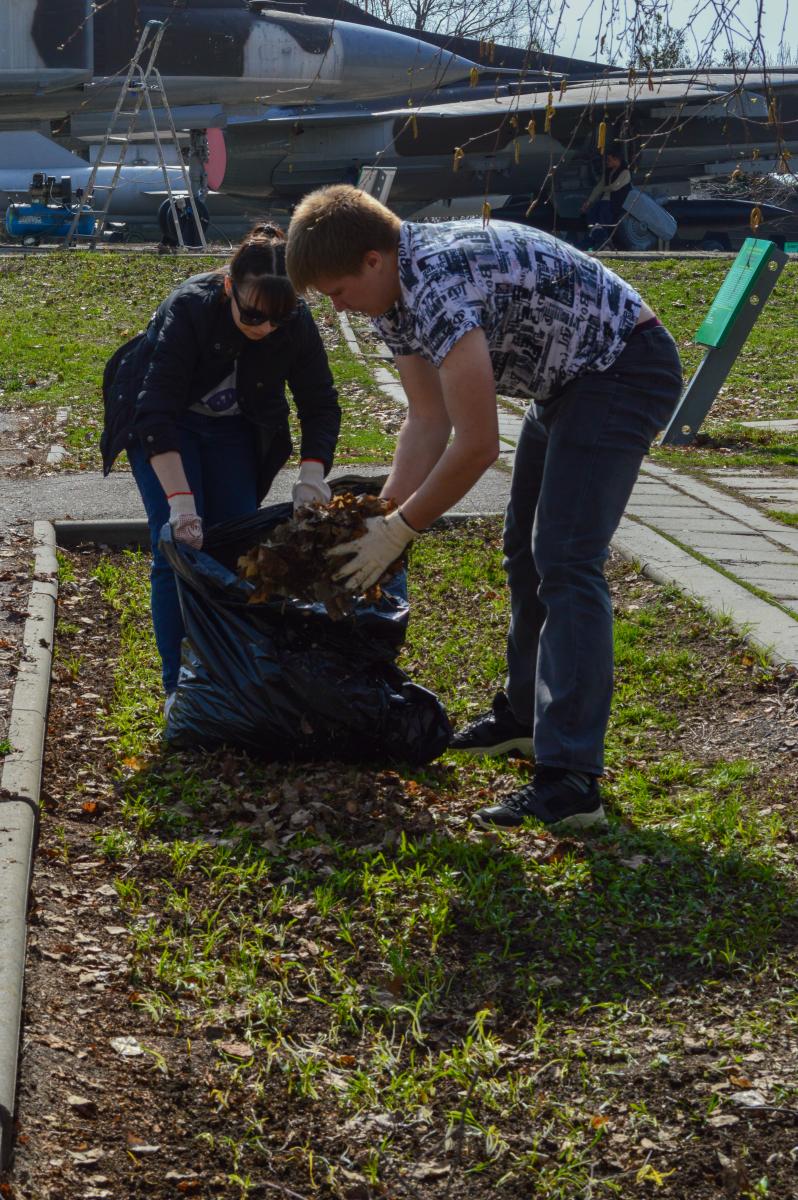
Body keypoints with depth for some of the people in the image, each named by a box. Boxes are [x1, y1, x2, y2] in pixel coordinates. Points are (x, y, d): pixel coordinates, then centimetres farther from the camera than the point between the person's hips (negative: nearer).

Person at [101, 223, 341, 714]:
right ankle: (179, 685, -7)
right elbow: (156, 414, -38)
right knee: (180, 546, -14)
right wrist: (181, 501, -45)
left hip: (233, 429, 4)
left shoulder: (297, 323, -24)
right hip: (162, 422, -3)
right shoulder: (188, 309, -35)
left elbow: (321, 406, -11)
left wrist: (312, 473, -28)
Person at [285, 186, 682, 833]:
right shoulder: (393, 294, 1)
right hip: (567, 382, 11)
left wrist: (399, 531, -18)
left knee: (565, 561, -18)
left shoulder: (439, 286, -31)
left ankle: (570, 783, -22)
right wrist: (384, 516, -3)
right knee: (527, 550, 19)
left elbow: (476, 446, -29)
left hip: (626, 368, -11)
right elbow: (429, 420, 5)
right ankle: (526, 716, 35)